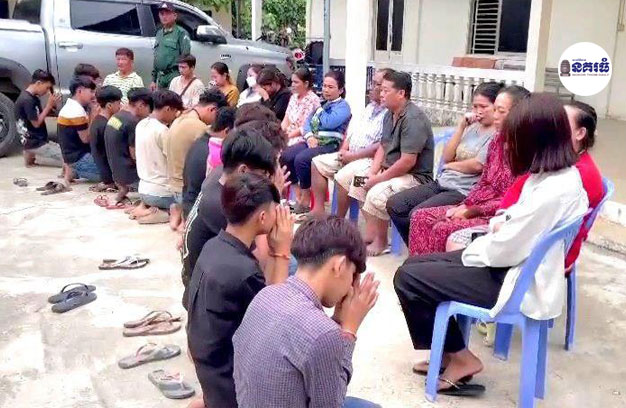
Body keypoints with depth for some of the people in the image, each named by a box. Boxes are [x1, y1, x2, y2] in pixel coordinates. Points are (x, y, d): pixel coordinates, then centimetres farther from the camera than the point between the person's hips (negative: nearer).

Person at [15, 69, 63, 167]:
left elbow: (41, 116, 13)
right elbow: (36, 123, -18)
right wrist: (49, 105, -16)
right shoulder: (26, 100, -19)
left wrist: (52, 105, -1)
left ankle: (32, 155, 13)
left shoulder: (33, 98, 11)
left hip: (41, 140, 10)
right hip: (34, 143, -10)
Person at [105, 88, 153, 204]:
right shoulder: (133, 122, -19)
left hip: (117, 172, 8)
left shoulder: (116, 116, 7)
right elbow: (135, 155, -17)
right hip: (129, 174, -8)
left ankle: (124, 187, 11)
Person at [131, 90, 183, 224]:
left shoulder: (141, 125, 6)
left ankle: (145, 206, 8)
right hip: (160, 193, -8)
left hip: (143, 190, 8)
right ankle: (157, 212, -6)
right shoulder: (162, 130, -19)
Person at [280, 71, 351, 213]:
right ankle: (297, 195, -5)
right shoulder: (323, 103, 21)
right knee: (285, 156, -14)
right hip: (313, 141, 8)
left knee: (301, 159, -30)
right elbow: (308, 122, 16)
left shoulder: (343, 106, -2)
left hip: (329, 144, -8)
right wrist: (309, 136, -5)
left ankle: (306, 200, -14)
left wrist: (321, 109, 0)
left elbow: (328, 123, -18)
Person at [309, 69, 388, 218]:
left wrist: (353, 156, -18)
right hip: (350, 155, 10)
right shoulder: (370, 107, 14)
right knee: (317, 163, 4)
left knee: (342, 177, -31)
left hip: (371, 160, -10)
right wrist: (344, 149, 3)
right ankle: (318, 210, 5)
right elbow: (353, 129, 22)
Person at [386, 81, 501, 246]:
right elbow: (446, 157, 10)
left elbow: (477, 165, -17)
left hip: (463, 191, -8)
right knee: (394, 205, -2)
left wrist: (451, 166, 1)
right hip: (443, 182, 8)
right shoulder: (471, 127, 15)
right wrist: (461, 127, 3)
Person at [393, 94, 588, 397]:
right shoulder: (562, 173, 2)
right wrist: (502, 222, -2)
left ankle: (459, 357, 7)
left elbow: (504, 251, -25)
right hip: (516, 265, 10)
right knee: (416, 263, 11)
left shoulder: (552, 191, -29)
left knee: (407, 278, -9)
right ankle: (450, 351, 17)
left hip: (516, 282, -10)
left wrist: (472, 249, -6)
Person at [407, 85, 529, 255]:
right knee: (421, 217, -2)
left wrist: (473, 211, -15)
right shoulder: (497, 140, 10)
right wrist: (464, 206, -3)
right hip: (478, 206, 9)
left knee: (443, 229, -25)